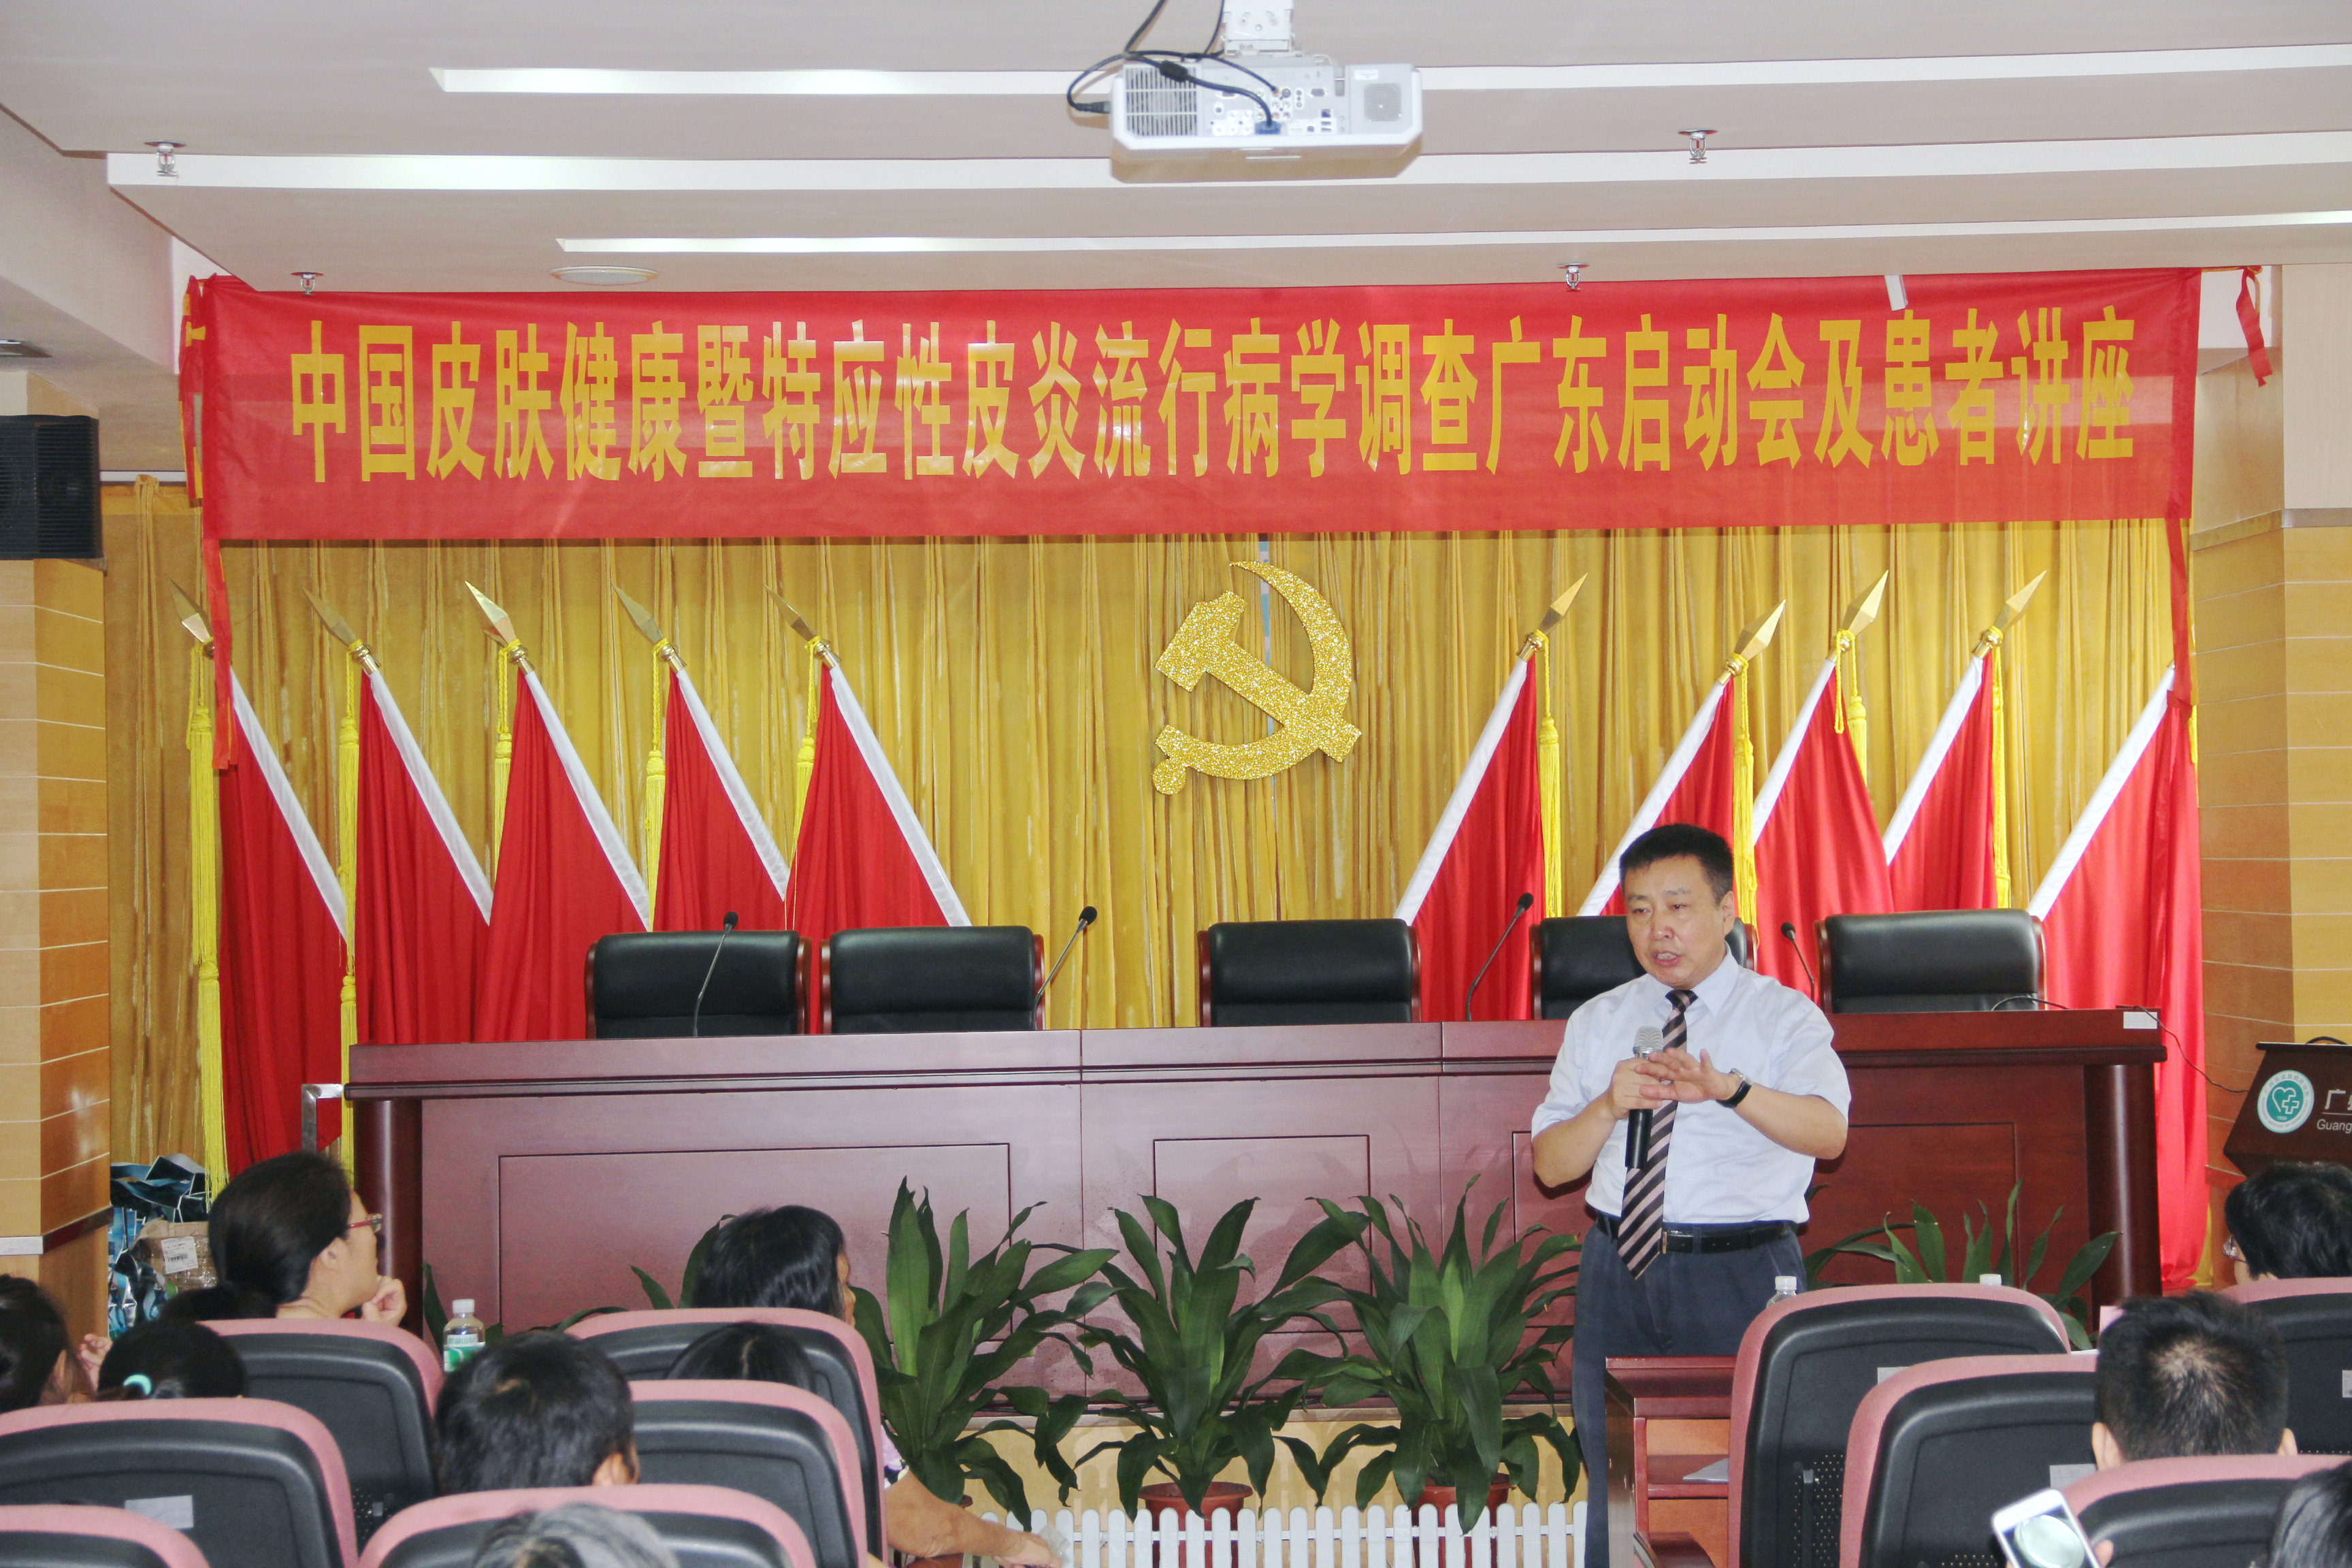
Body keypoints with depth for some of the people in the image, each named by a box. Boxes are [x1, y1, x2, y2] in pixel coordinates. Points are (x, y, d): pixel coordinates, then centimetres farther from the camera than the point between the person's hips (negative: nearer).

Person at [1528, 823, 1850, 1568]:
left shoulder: (1784, 1016, 0)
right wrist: (1609, 1106, -12)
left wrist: (1728, 1088, -37)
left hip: (1741, 1274, -4)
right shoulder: (1597, 1022, 13)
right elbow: (1551, 1165, 9)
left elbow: (1827, 1132, -19)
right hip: (1619, 1270, 4)